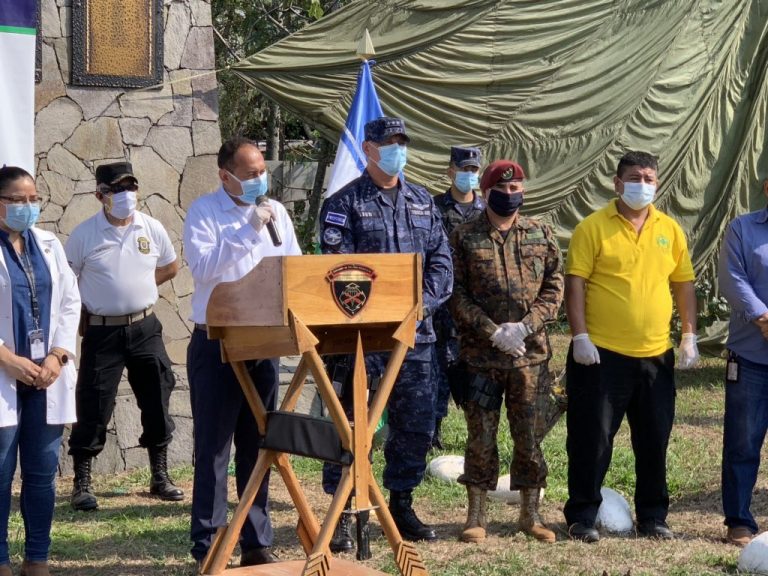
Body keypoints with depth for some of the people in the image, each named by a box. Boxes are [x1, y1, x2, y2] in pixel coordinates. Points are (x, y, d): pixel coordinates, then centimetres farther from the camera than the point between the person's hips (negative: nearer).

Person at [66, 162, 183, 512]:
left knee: (157, 403, 8)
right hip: (102, 333, -3)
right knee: (93, 409, -2)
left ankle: (160, 477, 22)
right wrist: (83, 317, -2)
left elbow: (169, 267, 15)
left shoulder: (151, 229, 0)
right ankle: (82, 484, 8)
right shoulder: (84, 234, -8)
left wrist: (135, 288, 7)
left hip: (145, 328, 3)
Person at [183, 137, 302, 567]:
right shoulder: (204, 212, -5)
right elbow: (203, 267, -18)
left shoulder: (275, 211, 10)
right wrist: (247, 230, -21)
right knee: (213, 447, -1)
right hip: (216, 344, -5)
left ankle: (257, 543, 17)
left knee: (257, 446, 10)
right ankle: (208, 547, 4)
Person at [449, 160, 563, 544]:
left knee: (530, 436, 6)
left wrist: (525, 326, -11)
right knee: (481, 437, 3)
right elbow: (457, 295, -4)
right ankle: (476, 516, 12)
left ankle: (530, 515, 18)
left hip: (531, 354, 2)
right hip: (480, 354, -2)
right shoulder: (464, 237, 1)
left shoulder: (540, 235, 8)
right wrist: (493, 332, -13)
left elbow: (554, 286, 3)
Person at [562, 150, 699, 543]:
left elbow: (684, 286, 13)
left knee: (654, 442, 10)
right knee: (592, 439, 1)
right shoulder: (593, 227, -4)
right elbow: (575, 283, -7)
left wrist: (689, 337, 7)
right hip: (601, 354, -4)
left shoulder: (670, 230, 9)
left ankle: (653, 518, 22)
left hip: (656, 356, 4)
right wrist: (580, 337, -14)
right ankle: (582, 517, 12)